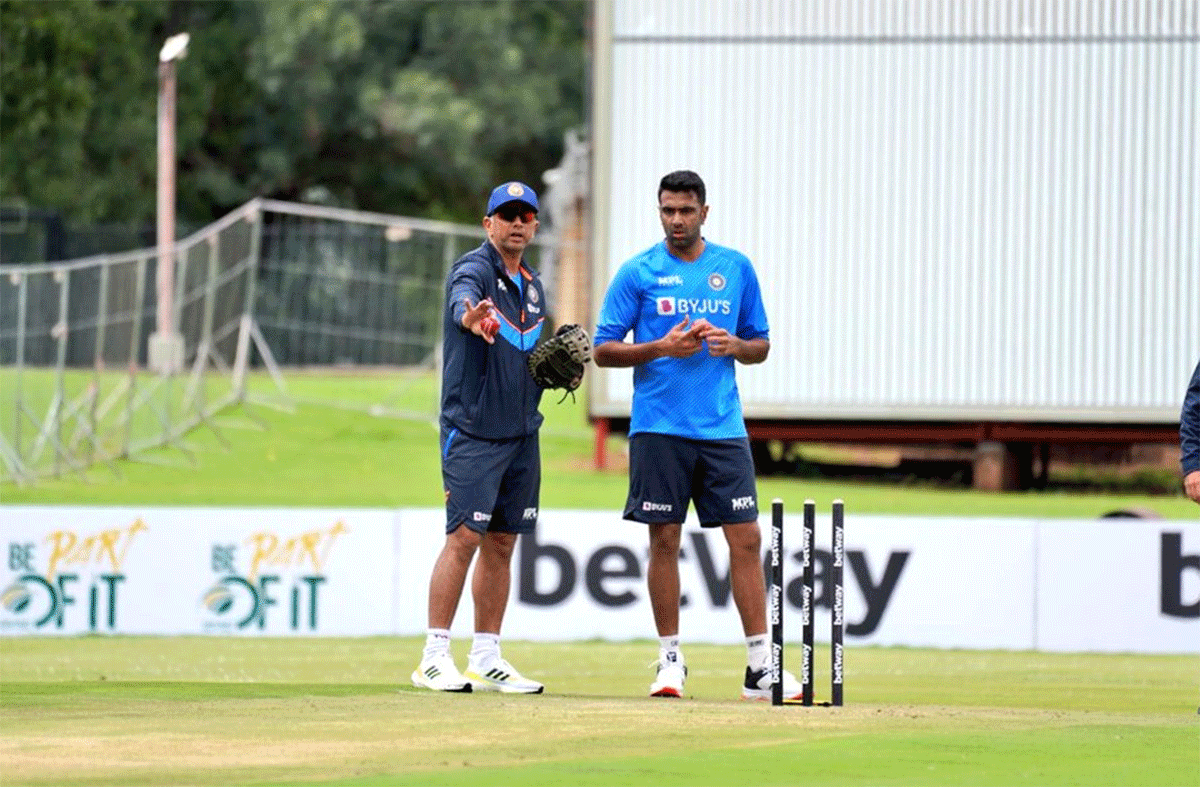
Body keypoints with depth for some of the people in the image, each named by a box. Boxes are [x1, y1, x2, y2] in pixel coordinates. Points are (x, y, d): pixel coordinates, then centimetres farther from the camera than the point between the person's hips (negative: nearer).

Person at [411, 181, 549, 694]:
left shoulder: (532, 286, 15)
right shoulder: (474, 270, -10)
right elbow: (465, 301, -35)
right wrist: (472, 318, -59)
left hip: (522, 431, 7)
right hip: (472, 429, -7)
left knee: (502, 542, 9)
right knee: (465, 535, -13)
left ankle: (487, 660, 13)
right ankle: (435, 658, -11)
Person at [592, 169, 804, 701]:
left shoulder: (736, 269, 10)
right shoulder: (637, 273, 2)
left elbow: (761, 346, 17)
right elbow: (603, 351, 1)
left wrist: (734, 346, -6)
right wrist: (662, 348, -13)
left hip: (723, 428, 2)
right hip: (658, 428, -2)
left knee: (746, 538, -3)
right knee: (664, 540, 0)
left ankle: (760, 667, 0)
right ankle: (670, 661, 10)